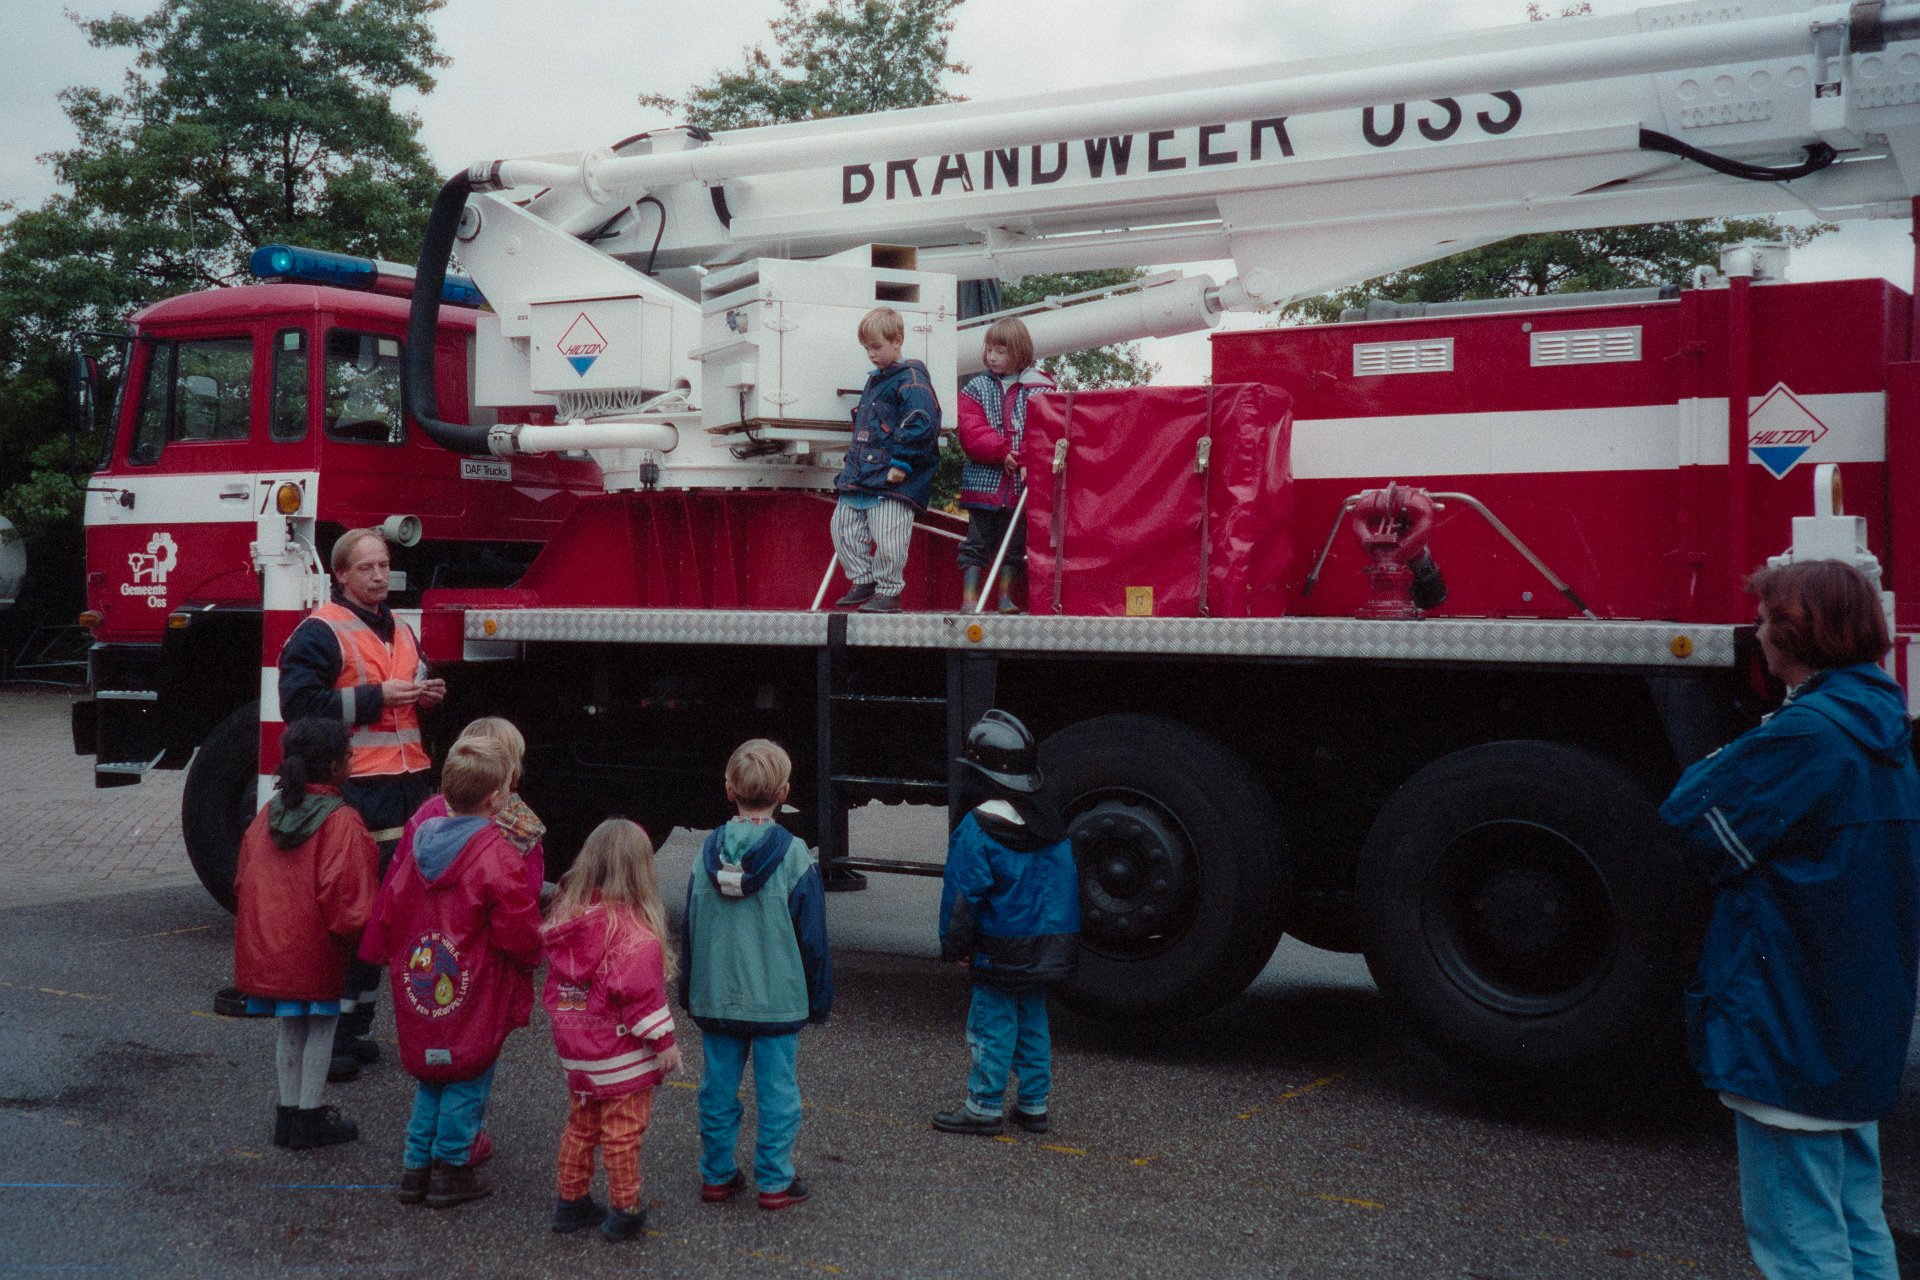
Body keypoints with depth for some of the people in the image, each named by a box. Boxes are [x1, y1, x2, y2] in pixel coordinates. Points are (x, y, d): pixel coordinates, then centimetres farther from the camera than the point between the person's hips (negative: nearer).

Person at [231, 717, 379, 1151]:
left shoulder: (269, 813, 4)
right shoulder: (340, 822, -17)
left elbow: (243, 879, 12)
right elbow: (346, 901, -21)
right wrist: (355, 934, -4)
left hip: (267, 948, 6)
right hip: (315, 952, -6)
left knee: (289, 1027, 18)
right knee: (321, 1025, 9)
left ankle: (288, 1113, 26)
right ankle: (309, 1119, 14)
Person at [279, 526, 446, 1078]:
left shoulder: (401, 632, 20)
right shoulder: (319, 631, -5)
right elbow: (300, 703, -15)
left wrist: (427, 696, 11)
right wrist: (374, 697, -17)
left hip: (409, 784, 8)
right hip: (357, 789, -8)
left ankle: (356, 1028, 22)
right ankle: (332, 1038, -1)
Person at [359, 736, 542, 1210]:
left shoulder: (419, 841, 2)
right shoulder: (498, 856, -19)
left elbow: (387, 909, 11)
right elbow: (519, 934, -18)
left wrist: (391, 957, 23)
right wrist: (530, 955, 2)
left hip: (419, 989, 7)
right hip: (475, 997, -6)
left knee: (430, 1078, 20)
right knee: (468, 1080, 8)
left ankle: (415, 1167, 24)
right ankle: (450, 1170, 14)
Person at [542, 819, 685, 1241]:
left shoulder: (566, 914, 0)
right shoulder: (632, 928, -22)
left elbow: (556, 983, 9)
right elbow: (640, 991, -21)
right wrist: (663, 1040, -12)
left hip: (575, 1049, 7)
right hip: (621, 1053, -6)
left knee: (580, 1126, 19)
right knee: (622, 1133, 5)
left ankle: (570, 1202, 27)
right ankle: (624, 1211, 14)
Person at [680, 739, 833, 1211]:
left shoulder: (707, 852, -2)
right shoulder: (792, 855, -12)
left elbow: (689, 930, 7)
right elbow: (812, 937, -6)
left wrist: (689, 992, 18)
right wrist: (820, 997, 5)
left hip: (715, 997, 4)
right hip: (778, 998, -3)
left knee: (718, 1086, 13)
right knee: (777, 1088, 6)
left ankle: (717, 1175, 22)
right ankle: (775, 1181, 12)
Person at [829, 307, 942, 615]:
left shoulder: (911, 379, -8)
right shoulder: (874, 381, 21)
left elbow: (922, 424, -19)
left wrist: (902, 464, -20)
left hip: (893, 478, -9)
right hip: (859, 476, 9)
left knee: (887, 537, -13)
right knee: (843, 527, 9)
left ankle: (889, 592, 1)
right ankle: (863, 583, 20)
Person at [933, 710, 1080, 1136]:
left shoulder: (979, 827, -15)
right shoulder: (1049, 825, 8)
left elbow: (964, 892, -14)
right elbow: (1065, 885, 13)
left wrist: (954, 943, -4)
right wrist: (1061, 940, 20)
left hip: (1001, 949, -7)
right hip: (1046, 951, 7)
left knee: (993, 1023, 1)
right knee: (1033, 1021, 14)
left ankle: (984, 1107, 7)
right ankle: (1033, 1105, 19)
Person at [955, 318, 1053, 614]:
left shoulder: (1039, 390, 4)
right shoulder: (976, 388, 7)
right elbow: (971, 432, -5)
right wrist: (1002, 451, -18)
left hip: (1021, 484, 0)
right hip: (983, 479, 0)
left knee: (1014, 543, 8)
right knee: (977, 542, 2)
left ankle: (1006, 596, 18)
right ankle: (969, 597, 6)